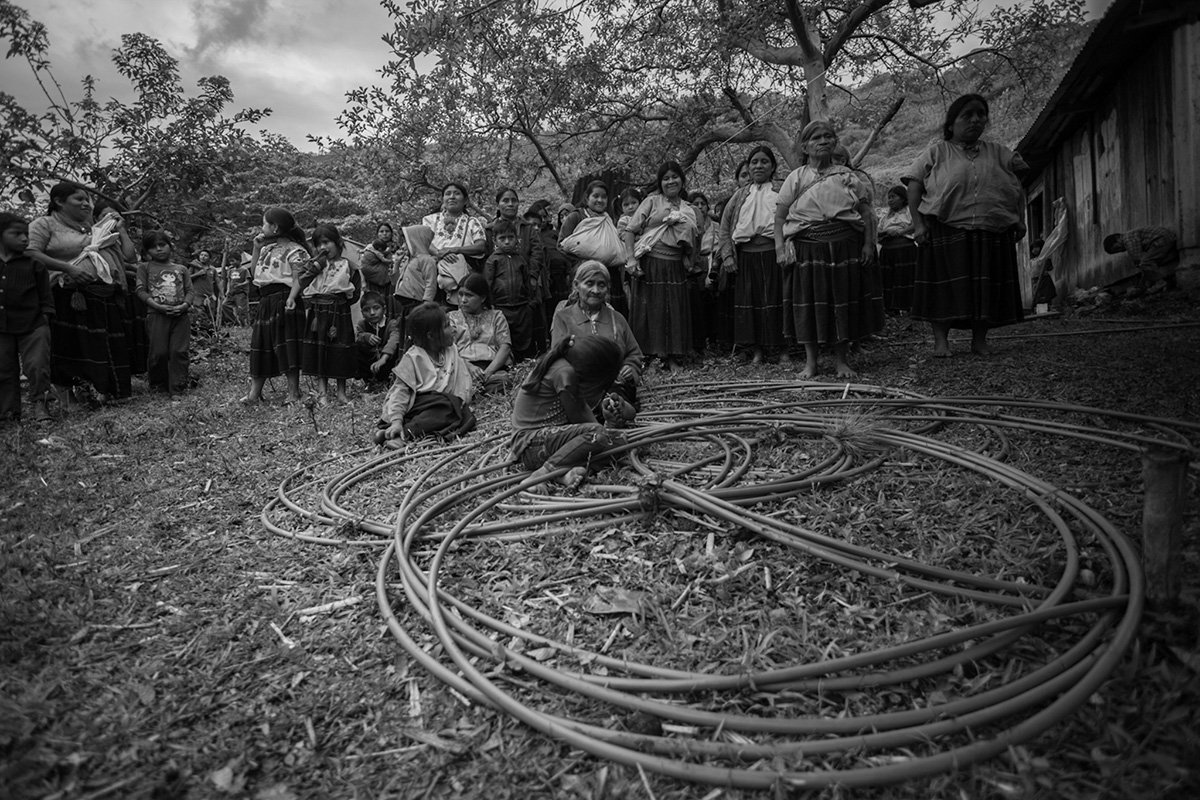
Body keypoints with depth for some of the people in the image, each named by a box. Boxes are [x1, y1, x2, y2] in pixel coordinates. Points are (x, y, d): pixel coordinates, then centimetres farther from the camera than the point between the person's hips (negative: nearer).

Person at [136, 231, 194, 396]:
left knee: (179, 351, -4)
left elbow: (190, 290, 11)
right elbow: (141, 290, 3)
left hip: (181, 314, 1)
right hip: (156, 314, -1)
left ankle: (177, 388, 1)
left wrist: (185, 305, -9)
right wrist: (157, 306, -12)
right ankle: (157, 384, 17)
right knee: (158, 352, -4)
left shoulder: (181, 269, 17)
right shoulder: (144, 267, 12)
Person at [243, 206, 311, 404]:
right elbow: (253, 271, 23)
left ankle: (294, 393, 1)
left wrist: (291, 300, -27)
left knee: (287, 348, -7)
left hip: (283, 301, -9)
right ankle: (254, 392, 15)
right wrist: (256, 249, 13)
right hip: (266, 302, 9)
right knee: (260, 346, 9)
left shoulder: (294, 250, -7)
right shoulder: (267, 249, 18)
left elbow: (298, 279, -14)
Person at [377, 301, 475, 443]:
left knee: (466, 415, -26)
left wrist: (459, 399, -10)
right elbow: (400, 390, -12)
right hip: (417, 404, -6)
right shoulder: (412, 358, -8)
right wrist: (396, 420, -24)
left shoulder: (452, 351, 9)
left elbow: (462, 380, 10)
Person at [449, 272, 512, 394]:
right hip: (462, 367, -1)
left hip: (493, 367, 1)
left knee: (501, 379, -36)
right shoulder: (451, 317, 21)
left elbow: (505, 346, 7)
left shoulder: (496, 316, 21)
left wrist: (488, 371, -11)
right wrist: (468, 366, -15)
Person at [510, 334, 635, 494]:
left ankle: (564, 471, -19)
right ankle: (539, 476, -25)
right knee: (597, 433, -30)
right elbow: (577, 417, -12)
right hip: (530, 444, -10)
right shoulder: (564, 372, -20)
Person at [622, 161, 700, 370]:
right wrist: (631, 259, -13)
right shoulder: (652, 202, 4)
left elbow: (691, 242, 22)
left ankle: (672, 357, 12)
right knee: (648, 309, -1)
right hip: (649, 264, -4)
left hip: (675, 267, 4)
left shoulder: (688, 209, 15)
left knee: (675, 310, 4)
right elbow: (630, 230, -3)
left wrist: (689, 261, 6)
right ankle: (643, 356, 6)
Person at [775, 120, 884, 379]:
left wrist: (868, 244, -3)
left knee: (843, 302, 3)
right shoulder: (796, 179, 5)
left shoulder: (847, 176, 8)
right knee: (809, 303, 0)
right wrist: (780, 248, -8)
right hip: (807, 249, -1)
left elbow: (866, 213, 7)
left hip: (845, 248, 1)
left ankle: (841, 360, 16)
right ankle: (810, 362, 11)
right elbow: (779, 217, 3)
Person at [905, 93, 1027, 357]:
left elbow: (1018, 189, 18)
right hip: (946, 233, -3)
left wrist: (1019, 220, 6)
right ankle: (941, 339, 2)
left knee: (986, 287, 3)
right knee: (945, 284, -5)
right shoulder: (936, 153, 7)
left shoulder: (997, 153, 18)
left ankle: (980, 339, 13)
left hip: (992, 235, 4)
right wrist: (918, 223, -11)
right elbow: (914, 187, -1)